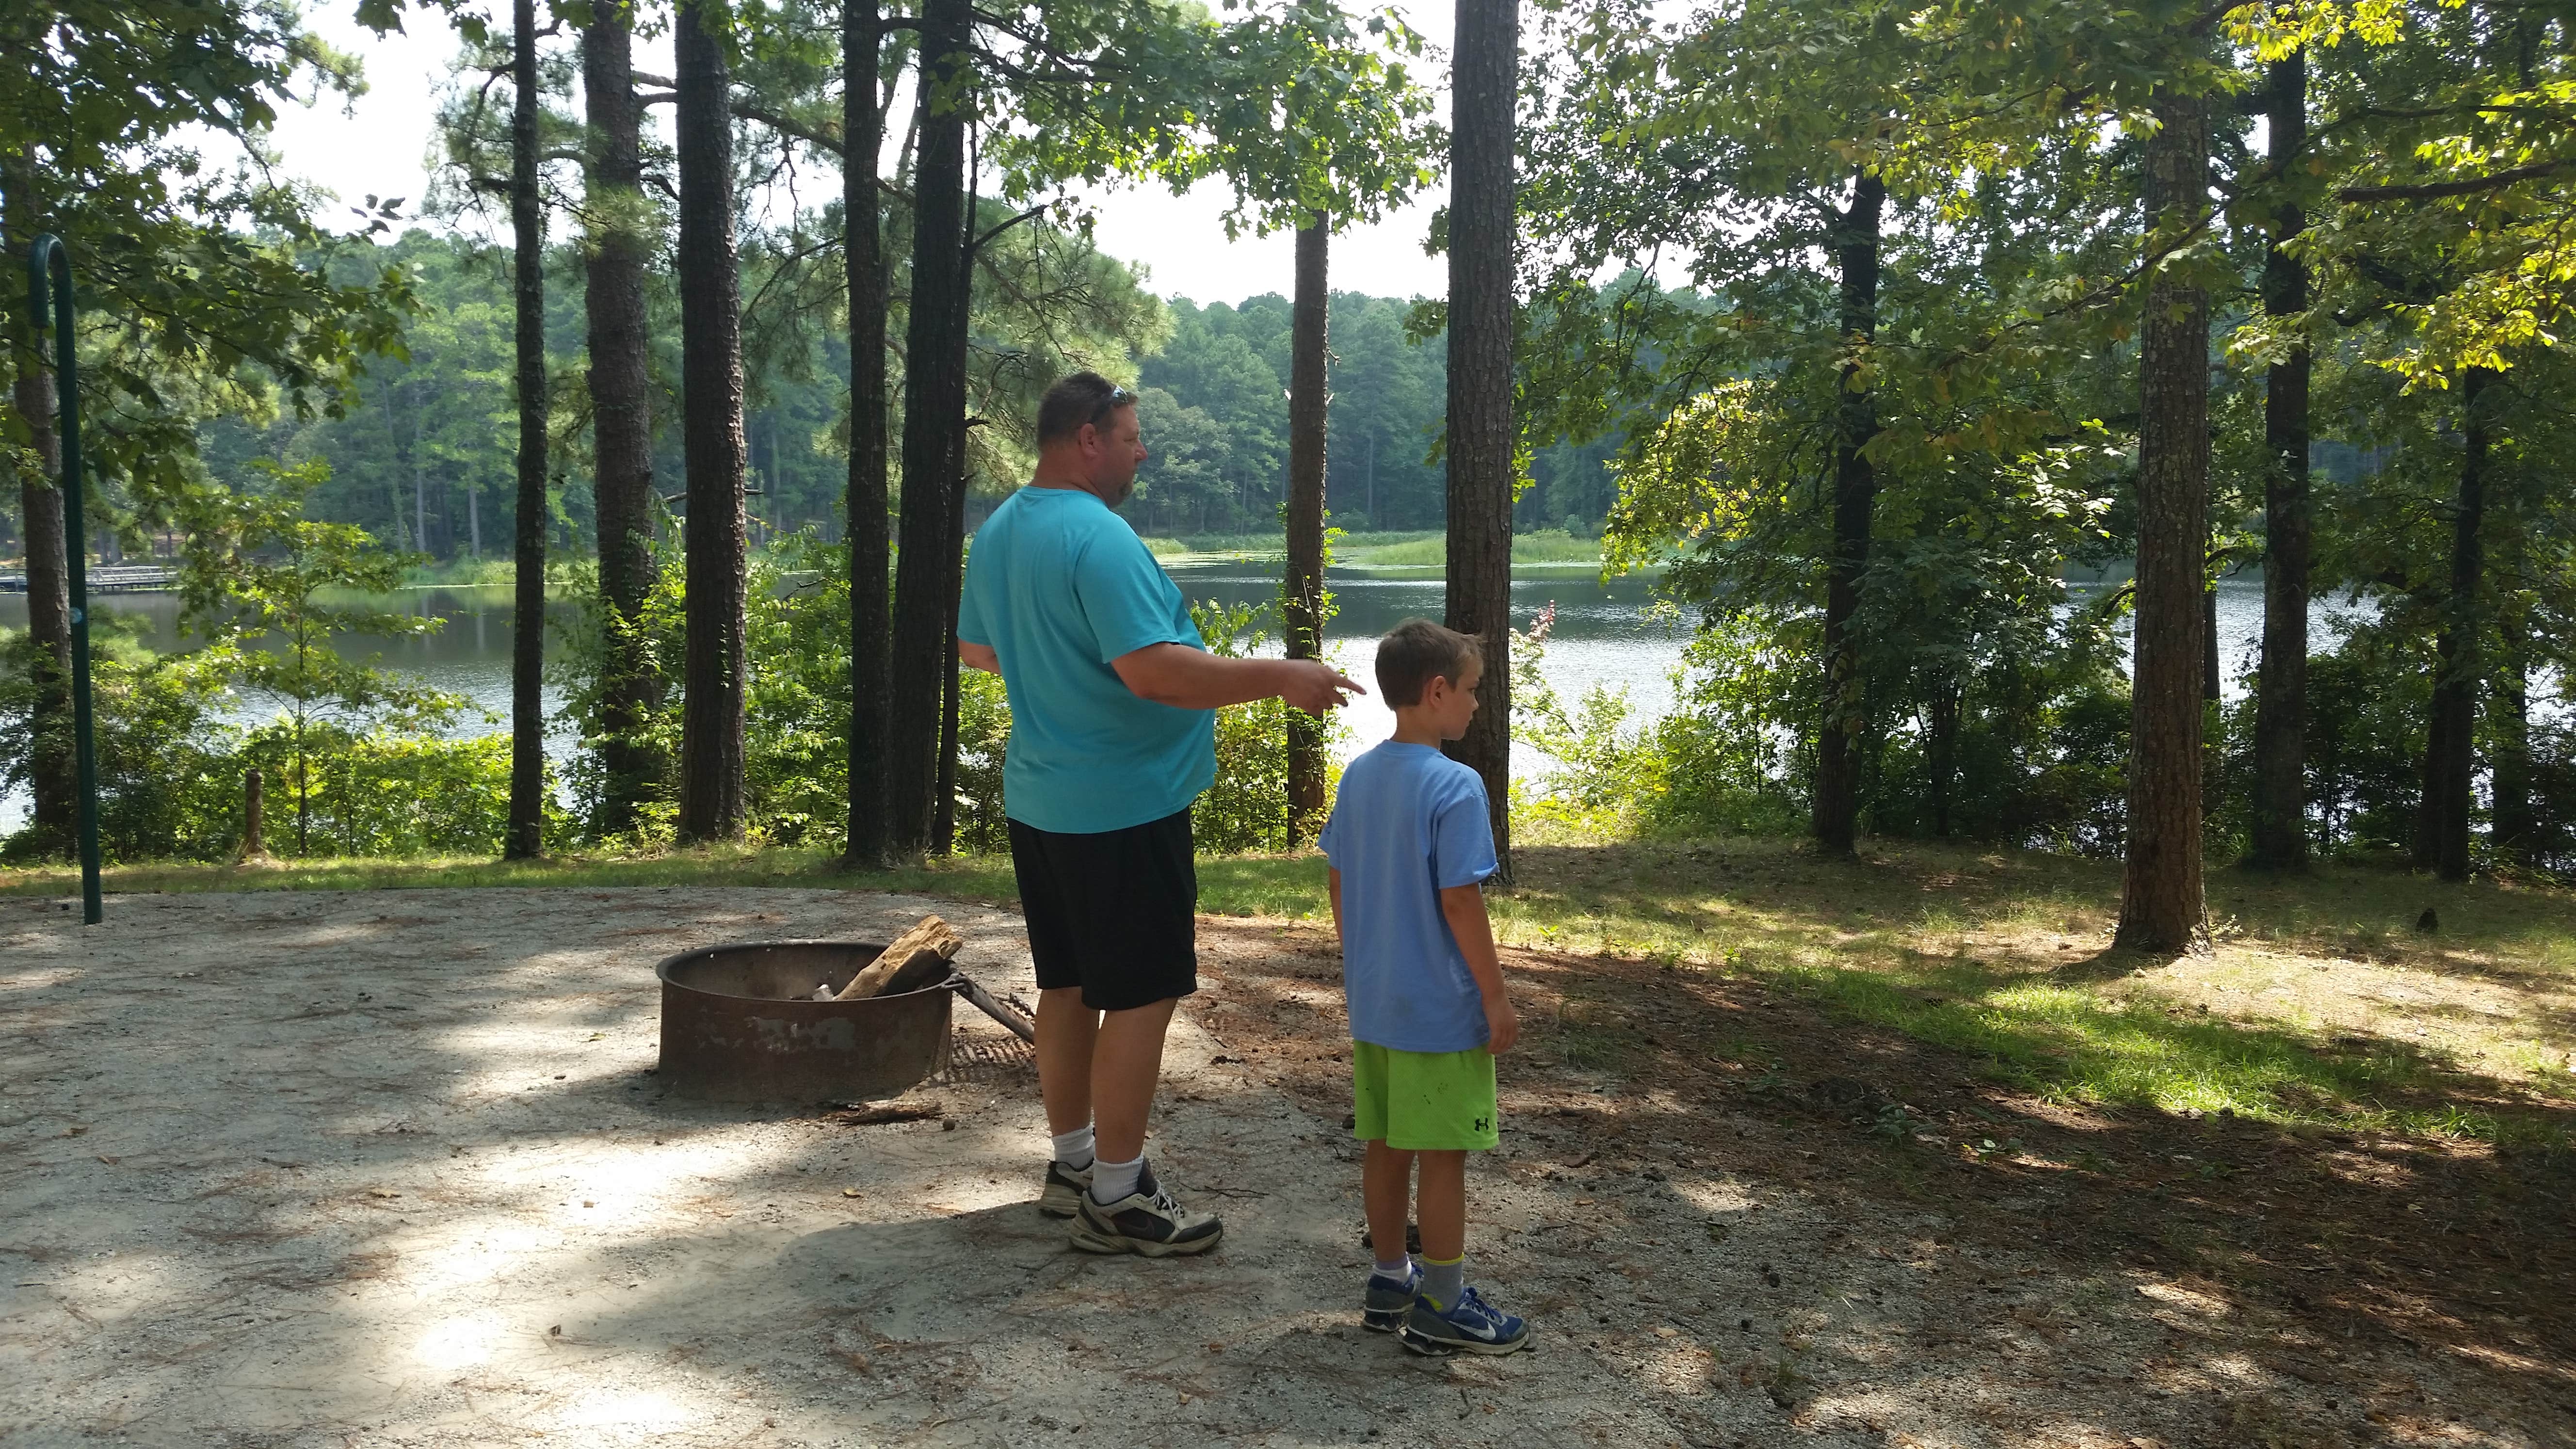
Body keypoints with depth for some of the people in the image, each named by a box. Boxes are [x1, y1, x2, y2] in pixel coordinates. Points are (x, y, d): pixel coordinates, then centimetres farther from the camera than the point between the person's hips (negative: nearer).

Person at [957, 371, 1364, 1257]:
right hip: (1123, 807, -10)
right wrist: (1281, 678, -24)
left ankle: (1072, 1162, 30)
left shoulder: (998, 532, 9)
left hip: (1039, 801, 10)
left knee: (1068, 984, 18)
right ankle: (1115, 1199, 6)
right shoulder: (1099, 538, -21)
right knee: (1143, 995, -1)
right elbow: (1155, 670, -30)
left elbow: (975, 648, 23)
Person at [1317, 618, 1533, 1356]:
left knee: (1386, 1147, 16)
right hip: (1441, 1013, -7)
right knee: (1442, 1156, 4)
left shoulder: (1357, 777, 3)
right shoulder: (1455, 787, -19)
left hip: (1372, 1005, 7)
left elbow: (1337, 885, 9)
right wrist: (1498, 998, -11)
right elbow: (1460, 903, -20)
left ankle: (1390, 1281, 29)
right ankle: (1442, 1306, 14)